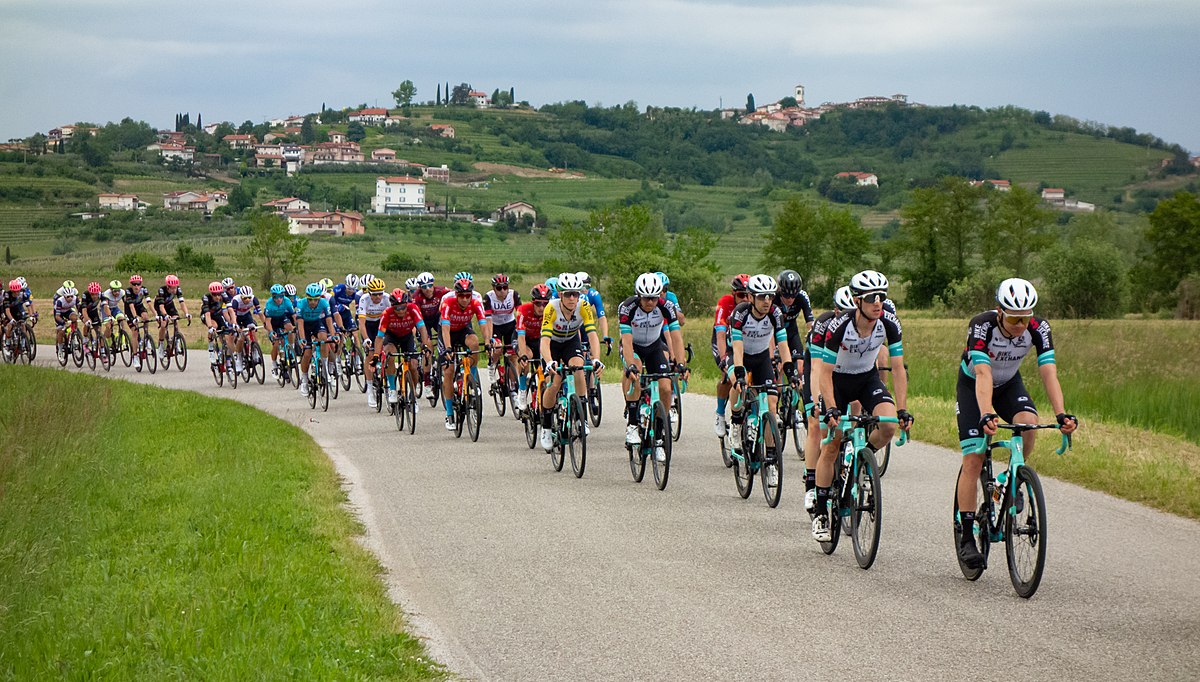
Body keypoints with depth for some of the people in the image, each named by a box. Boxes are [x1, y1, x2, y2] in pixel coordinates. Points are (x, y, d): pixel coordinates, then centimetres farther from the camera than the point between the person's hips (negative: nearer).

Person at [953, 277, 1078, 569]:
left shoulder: (1038, 328, -25)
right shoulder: (981, 325, -34)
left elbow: (1049, 373, -31)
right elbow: (983, 374, -44)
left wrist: (1061, 414, -45)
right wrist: (986, 415, -58)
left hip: (1009, 384, 3)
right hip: (972, 385, -3)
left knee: (1028, 422, -30)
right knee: (973, 459, -12)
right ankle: (966, 537, -7)